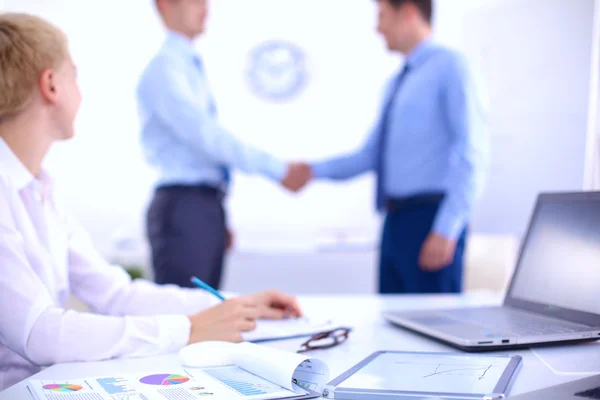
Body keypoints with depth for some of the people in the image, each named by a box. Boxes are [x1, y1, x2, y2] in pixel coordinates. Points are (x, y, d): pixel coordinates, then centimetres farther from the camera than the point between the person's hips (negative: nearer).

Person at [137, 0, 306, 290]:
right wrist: (278, 169, -19)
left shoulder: (192, 68, 18)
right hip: (182, 208, -9)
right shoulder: (164, 69, -10)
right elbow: (206, 135, -20)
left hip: (207, 206, 9)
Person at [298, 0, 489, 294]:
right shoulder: (398, 82, 20)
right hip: (396, 222, 8)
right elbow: (369, 156, 19)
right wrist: (315, 170, 7)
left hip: (430, 220, -8)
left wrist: (447, 230, -20)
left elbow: (471, 154, -14)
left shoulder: (450, 67, -6)